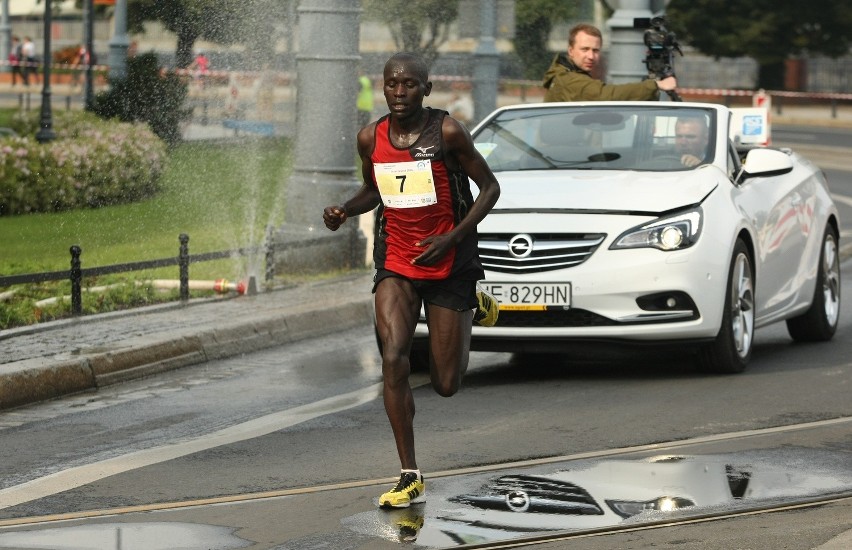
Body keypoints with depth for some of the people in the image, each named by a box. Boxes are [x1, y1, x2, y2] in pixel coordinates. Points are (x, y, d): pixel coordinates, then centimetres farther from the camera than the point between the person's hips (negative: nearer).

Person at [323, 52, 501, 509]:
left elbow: (490, 187, -6)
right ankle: (410, 476, -12)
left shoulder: (447, 132, -13)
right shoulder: (370, 138, 0)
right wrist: (344, 211, -4)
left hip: (448, 263, -3)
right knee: (393, 358, -19)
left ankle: (474, 305, 37)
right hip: (396, 264, 3)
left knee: (446, 384, 4)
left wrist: (452, 238, -16)